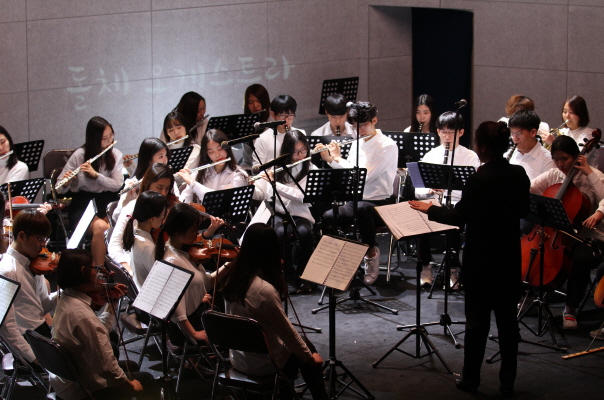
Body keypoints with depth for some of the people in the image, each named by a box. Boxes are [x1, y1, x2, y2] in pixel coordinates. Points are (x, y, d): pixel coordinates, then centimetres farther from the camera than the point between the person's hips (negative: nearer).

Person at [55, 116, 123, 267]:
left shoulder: (115, 155, 4)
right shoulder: (79, 155, -4)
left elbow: (117, 185, -8)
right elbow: (60, 189, -2)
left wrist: (96, 174, -22)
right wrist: (66, 182, -26)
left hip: (108, 202, 3)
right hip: (83, 202, -3)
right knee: (100, 226, -35)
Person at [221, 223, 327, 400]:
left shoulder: (232, 276, -9)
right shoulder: (265, 290, -32)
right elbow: (287, 332, -20)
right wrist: (310, 356, -3)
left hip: (237, 358, 7)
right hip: (263, 364, -7)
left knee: (292, 351, 30)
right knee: (310, 361, 20)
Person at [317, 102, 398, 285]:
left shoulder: (388, 146, -10)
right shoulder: (357, 143, 14)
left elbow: (363, 176, -19)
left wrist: (338, 158, -10)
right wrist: (329, 159, 7)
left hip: (379, 204, -7)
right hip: (355, 201, 7)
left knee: (361, 209, -40)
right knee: (326, 218, -19)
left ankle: (372, 252, -20)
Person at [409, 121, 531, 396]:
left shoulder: (479, 180, -20)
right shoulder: (519, 175, -2)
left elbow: (459, 217, -12)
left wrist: (429, 209, 1)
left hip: (481, 262, -5)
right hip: (509, 262, 5)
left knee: (477, 321, 5)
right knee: (507, 320, 10)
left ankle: (471, 379, 12)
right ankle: (507, 382, 15)